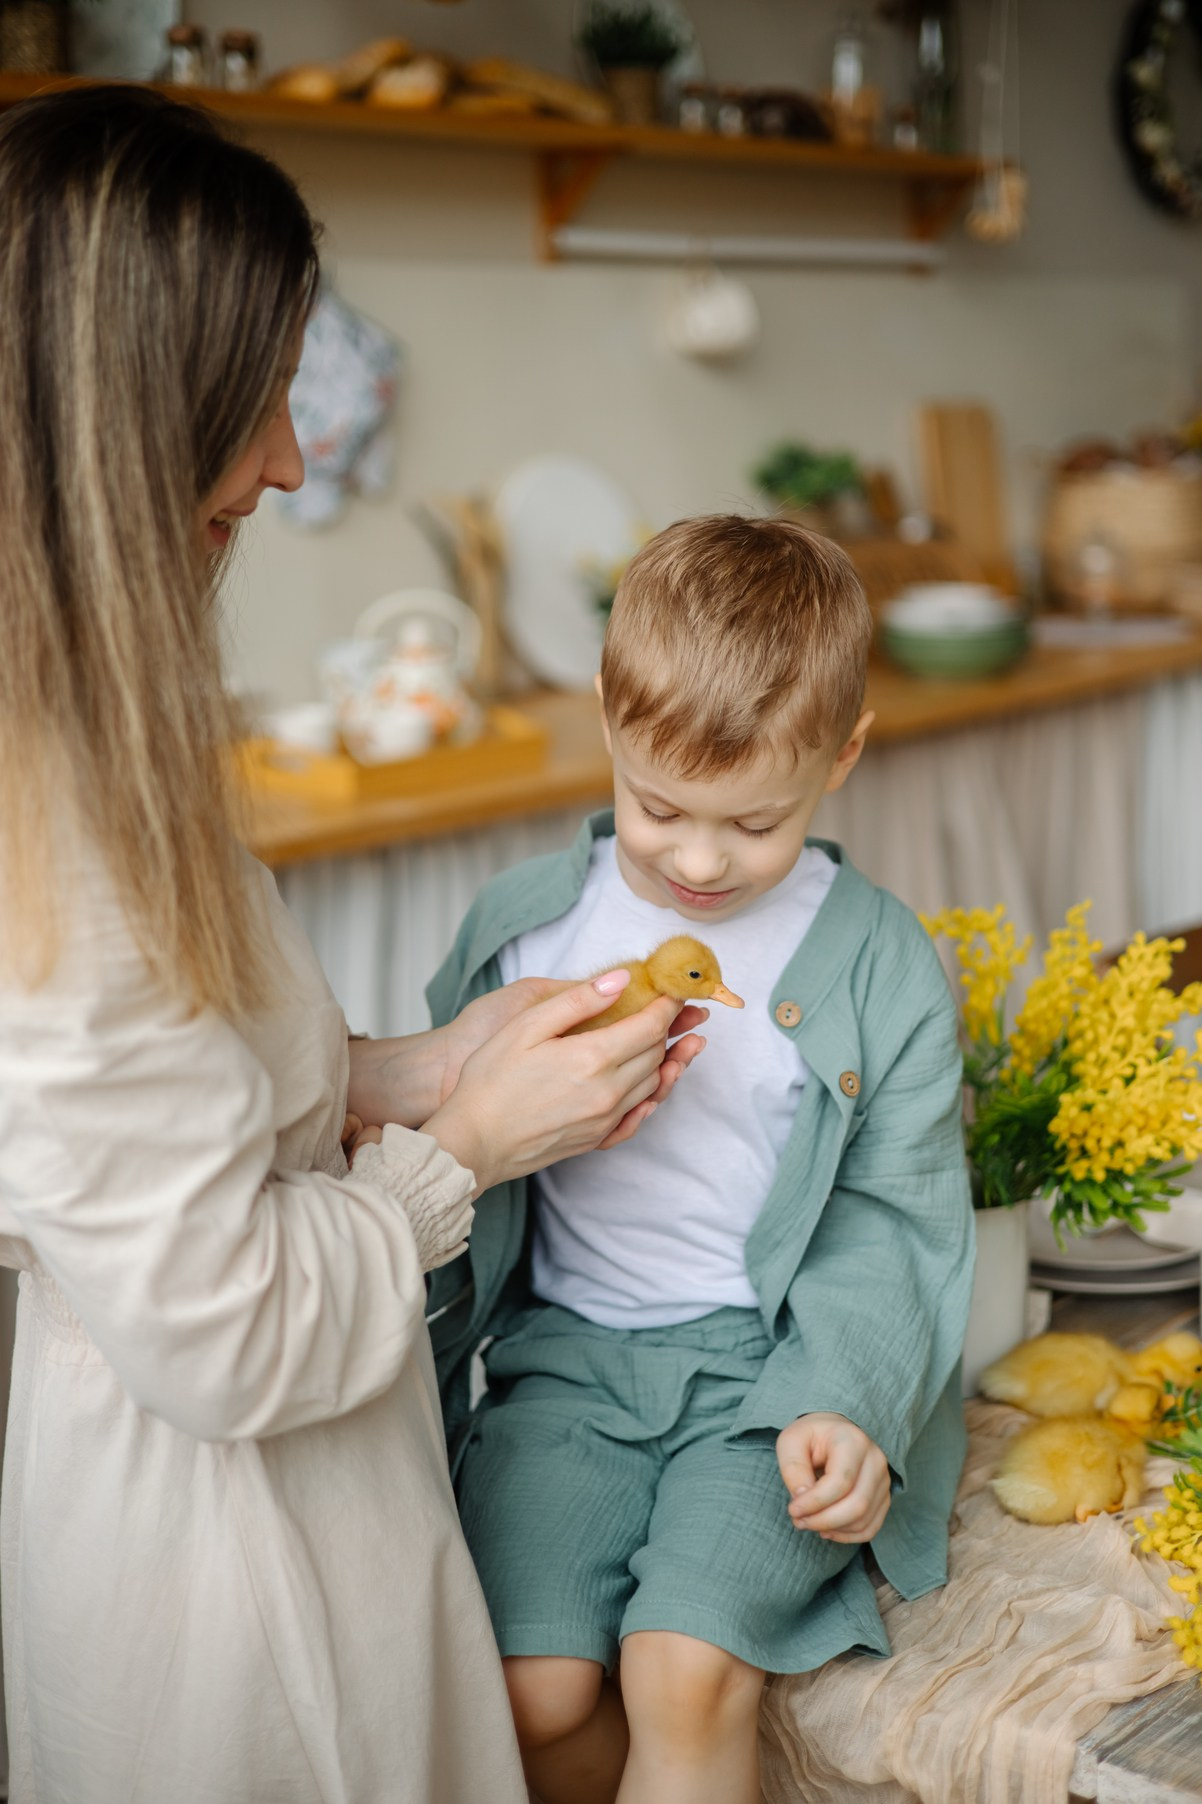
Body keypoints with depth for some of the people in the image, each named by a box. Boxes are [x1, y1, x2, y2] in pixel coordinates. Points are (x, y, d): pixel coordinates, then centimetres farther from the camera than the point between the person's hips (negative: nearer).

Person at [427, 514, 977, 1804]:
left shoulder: (879, 968, -2)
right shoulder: (522, 925, 3)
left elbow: (890, 1218, 0)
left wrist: (847, 1403, -14)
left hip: (767, 1361, -2)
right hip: (566, 1351, 2)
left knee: (684, 1673, -23)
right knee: (535, 1694, -15)